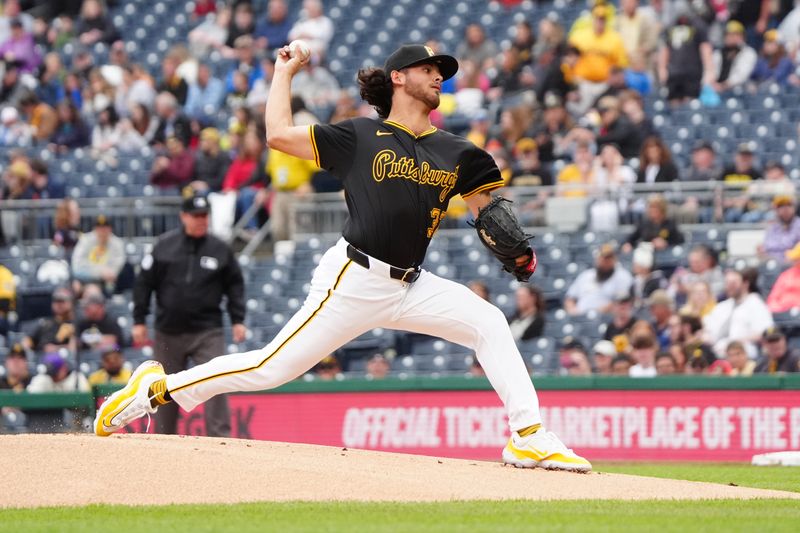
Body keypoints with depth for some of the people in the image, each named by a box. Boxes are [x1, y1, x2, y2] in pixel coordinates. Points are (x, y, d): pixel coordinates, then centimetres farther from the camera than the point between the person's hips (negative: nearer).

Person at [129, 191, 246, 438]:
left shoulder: (220, 250, 1)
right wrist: (139, 321, 1)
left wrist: (237, 320, 1)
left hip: (207, 333, -1)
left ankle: (220, 438, -14)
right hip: (168, 332, 1)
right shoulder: (164, 246, 0)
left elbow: (235, 285, 9)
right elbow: (144, 283, 5)